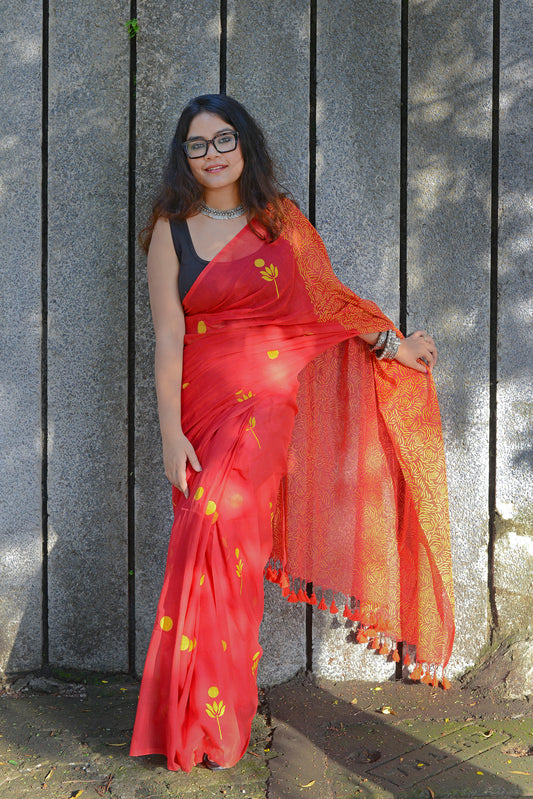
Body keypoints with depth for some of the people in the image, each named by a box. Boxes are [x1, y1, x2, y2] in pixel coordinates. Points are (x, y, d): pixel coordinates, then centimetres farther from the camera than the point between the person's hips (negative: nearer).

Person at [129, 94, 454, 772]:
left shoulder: (280, 219, 8)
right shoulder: (171, 230, 4)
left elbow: (327, 299, 17)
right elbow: (167, 336, -2)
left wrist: (393, 345, 14)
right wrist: (171, 434, -7)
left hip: (268, 399, -1)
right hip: (202, 404, 1)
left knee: (216, 526, -18)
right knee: (218, 549, -1)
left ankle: (210, 723, -5)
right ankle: (209, 725, 14)